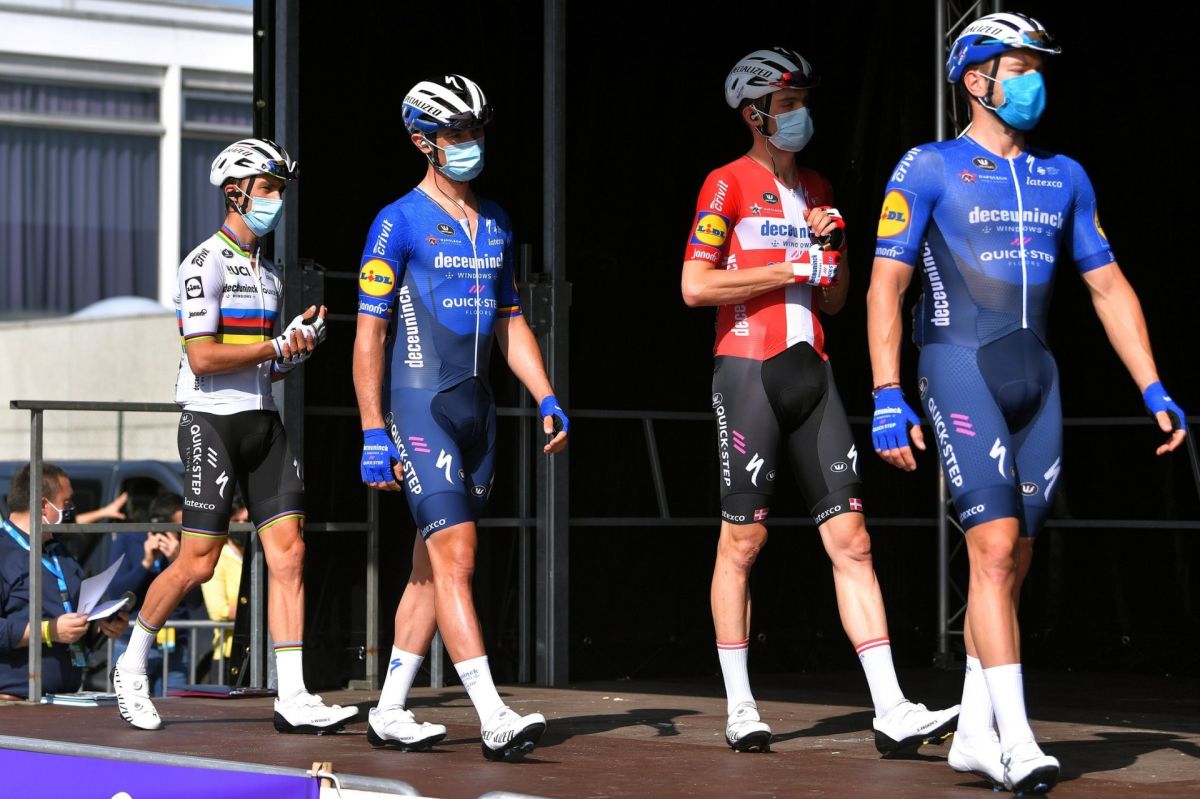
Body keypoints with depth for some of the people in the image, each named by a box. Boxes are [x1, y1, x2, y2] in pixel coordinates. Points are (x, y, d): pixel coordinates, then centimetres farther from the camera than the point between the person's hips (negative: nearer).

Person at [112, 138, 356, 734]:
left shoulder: (267, 272, 18)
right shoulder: (205, 264, -8)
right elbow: (204, 358, -17)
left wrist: (298, 350, 3)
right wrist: (278, 346, -12)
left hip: (263, 419, 7)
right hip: (212, 423, -7)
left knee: (288, 552, -4)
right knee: (198, 563, -6)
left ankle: (292, 698, -5)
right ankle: (131, 669, 16)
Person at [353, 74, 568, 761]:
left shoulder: (495, 223, 14)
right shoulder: (399, 224, -6)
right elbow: (369, 334, -8)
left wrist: (547, 399, 8)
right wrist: (374, 433, -13)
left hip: (476, 408, 7)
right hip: (419, 405, -7)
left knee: (434, 566, 9)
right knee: (454, 558, -13)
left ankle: (390, 713, 17)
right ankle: (495, 721, -20)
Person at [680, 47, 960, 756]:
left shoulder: (819, 191, 19)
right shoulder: (728, 185, -1)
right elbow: (696, 286, -10)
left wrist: (833, 249, 2)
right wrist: (790, 271, -7)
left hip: (811, 371, 6)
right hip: (748, 370, -5)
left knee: (851, 537, -3)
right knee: (743, 538, 0)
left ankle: (892, 711, -8)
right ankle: (739, 707, 9)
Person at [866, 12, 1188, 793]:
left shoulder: (1064, 178, 13)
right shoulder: (929, 169, -1)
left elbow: (1110, 288, 16)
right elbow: (886, 286, -5)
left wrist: (1155, 392, 8)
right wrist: (888, 399, -15)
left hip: (1036, 378, 5)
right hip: (960, 372, -5)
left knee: (1013, 563, 6)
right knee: (995, 548, -15)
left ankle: (974, 735, 16)